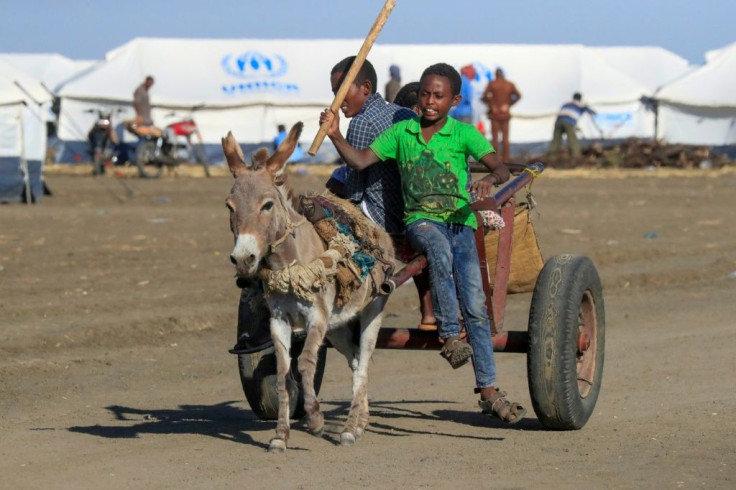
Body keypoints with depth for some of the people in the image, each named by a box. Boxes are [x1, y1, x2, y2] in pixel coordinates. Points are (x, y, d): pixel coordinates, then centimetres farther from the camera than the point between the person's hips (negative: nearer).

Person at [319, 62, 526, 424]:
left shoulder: (464, 134, 4)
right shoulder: (401, 133, 10)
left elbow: (501, 168, -4)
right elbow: (360, 160, 7)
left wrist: (490, 180, -27)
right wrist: (335, 135, -8)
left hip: (460, 221, 0)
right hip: (420, 221, 0)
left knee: (475, 305, -9)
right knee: (439, 249, -38)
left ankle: (488, 390, -3)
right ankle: (449, 336, -33)